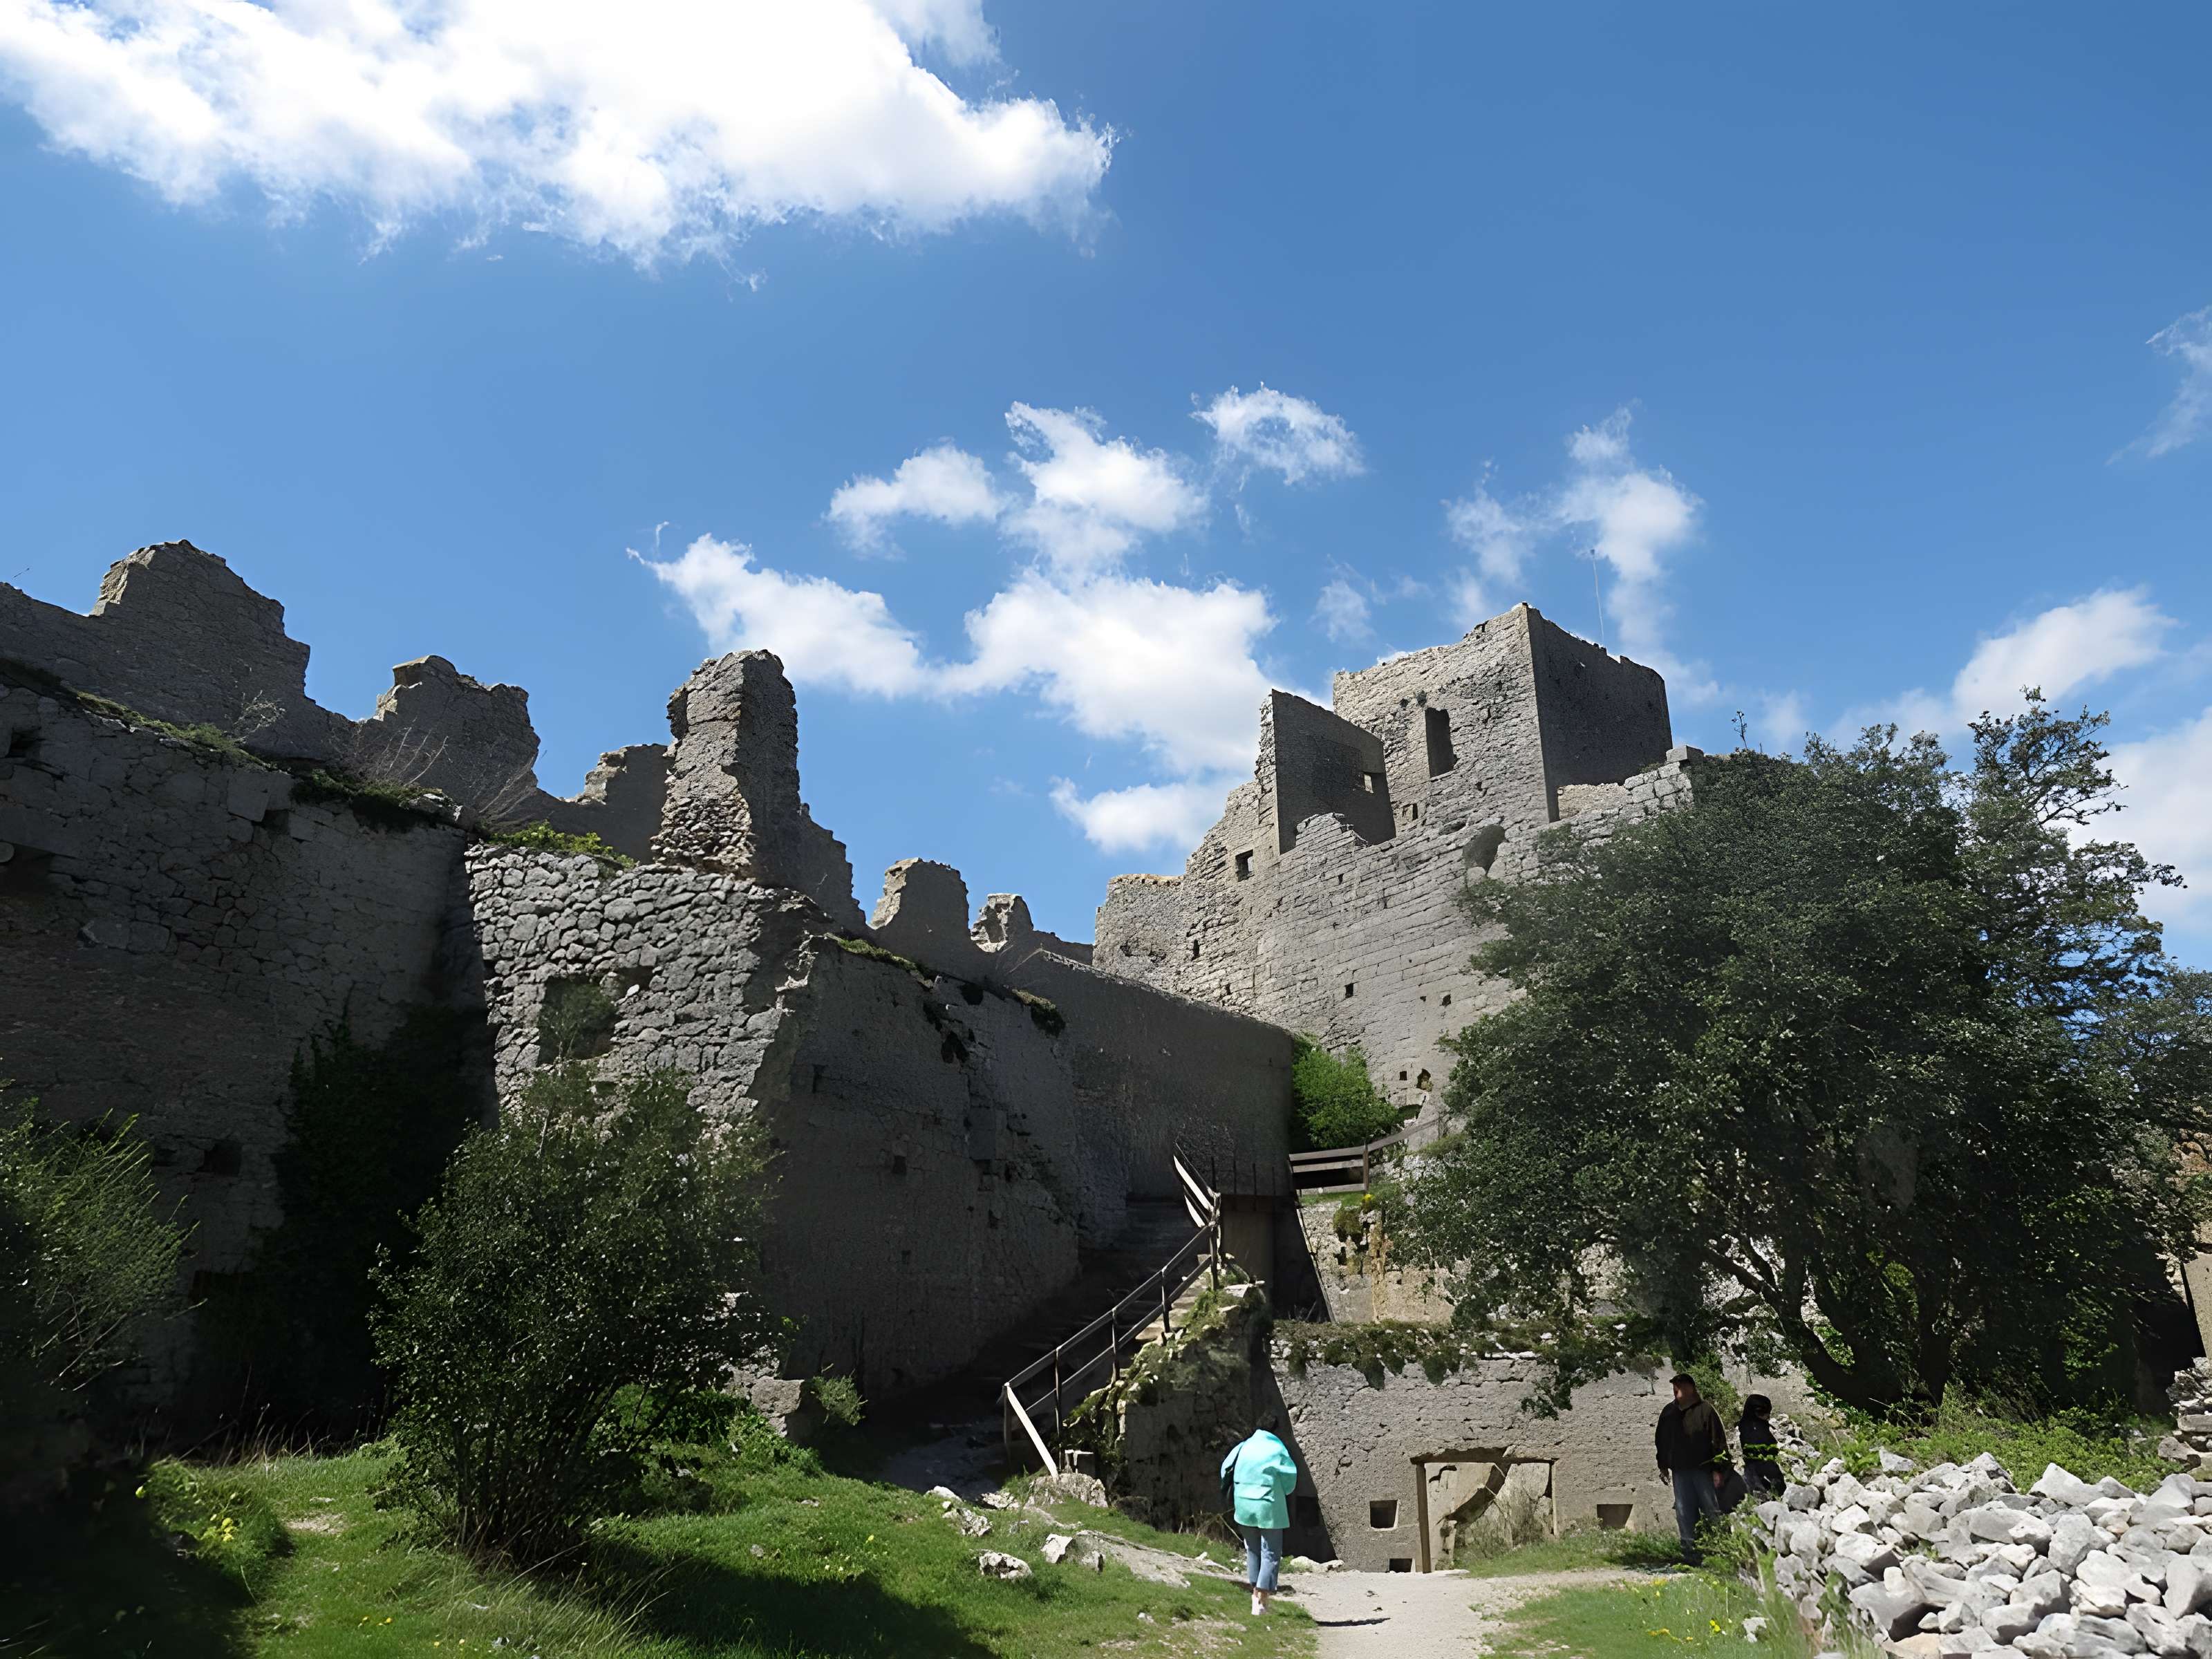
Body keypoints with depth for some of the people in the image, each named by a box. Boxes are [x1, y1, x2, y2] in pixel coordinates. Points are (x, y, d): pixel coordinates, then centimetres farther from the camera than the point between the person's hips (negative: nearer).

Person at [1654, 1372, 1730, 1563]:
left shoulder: (1706, 1411, -4)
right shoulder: (1668, 1413, 12)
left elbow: (1720, 1442, -6)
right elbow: (1661, 1441, 20)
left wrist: (1718, 1470, -10)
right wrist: (1663, 1465, 14)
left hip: (1703, 1470, -5)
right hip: (1680, 1472, 5)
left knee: (1712, 1511, 0)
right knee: (1684, 1513, 3)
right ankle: (1690, 1552, 6)